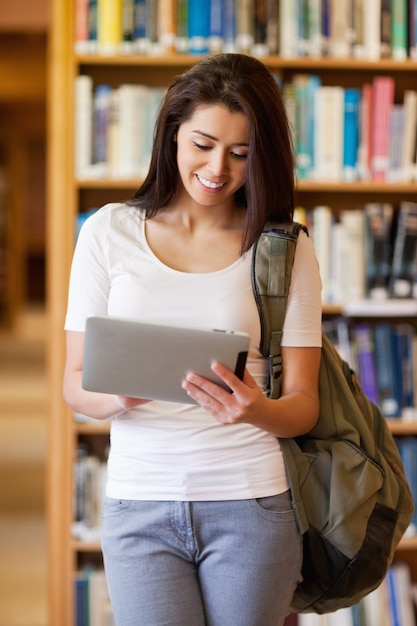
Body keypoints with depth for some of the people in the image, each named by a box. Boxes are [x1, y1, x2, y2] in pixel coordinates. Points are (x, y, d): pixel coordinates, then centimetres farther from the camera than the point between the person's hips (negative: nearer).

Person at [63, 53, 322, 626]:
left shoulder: (285, 250, 4)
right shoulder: (109, 233, 4)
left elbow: (304, 404, 2)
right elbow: (75, 383, 4)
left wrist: (257, 411, -20)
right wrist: (117, 395, -18)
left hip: (252, 503, 0)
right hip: (139, 503, 0)